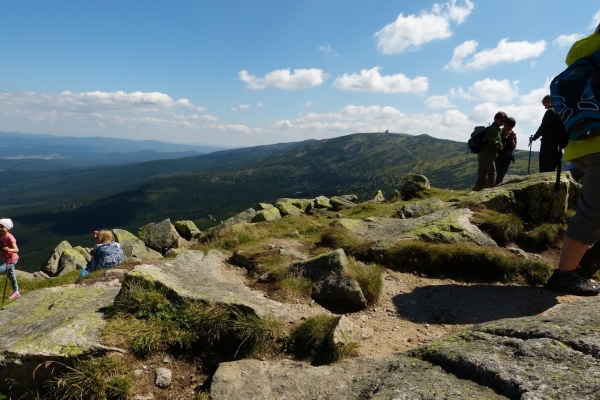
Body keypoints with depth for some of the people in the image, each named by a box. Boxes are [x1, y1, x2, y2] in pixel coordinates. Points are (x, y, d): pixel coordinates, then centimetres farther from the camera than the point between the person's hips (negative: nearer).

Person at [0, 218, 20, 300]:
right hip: (7, 260, 9)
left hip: (11, 260, -9)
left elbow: (16, 250, -33)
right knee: (11, 276, 21)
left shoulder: (10, 238, -26)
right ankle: (16, 292, 36)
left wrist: (9, 250, -52)